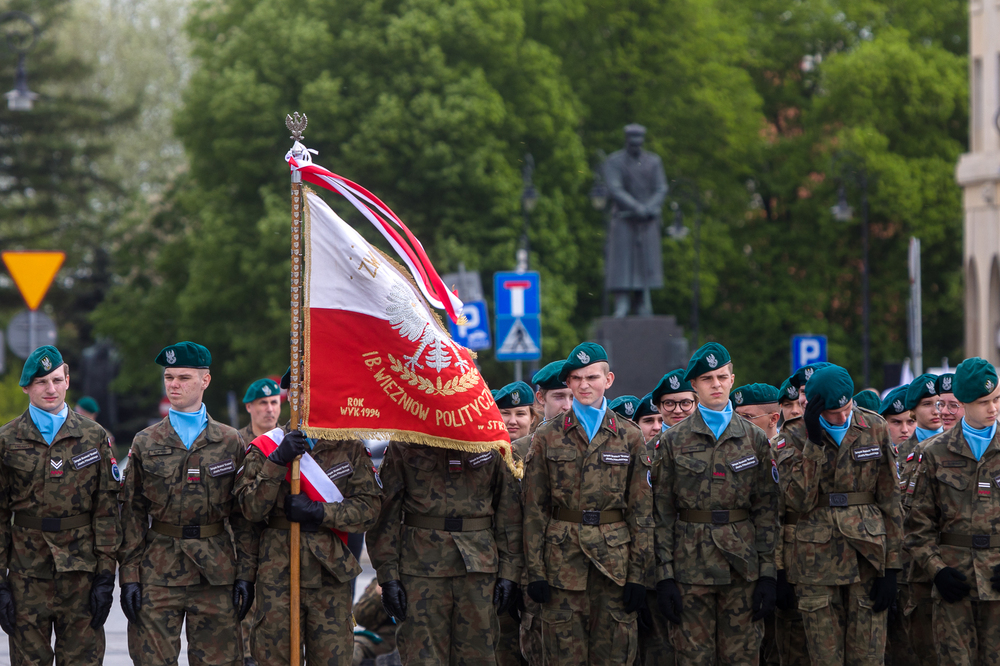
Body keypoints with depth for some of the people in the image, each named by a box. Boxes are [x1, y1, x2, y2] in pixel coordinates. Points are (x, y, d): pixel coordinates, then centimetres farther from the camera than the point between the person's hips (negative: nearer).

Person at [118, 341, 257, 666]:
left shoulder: (231, 442, 6)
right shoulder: (145, 443, 6)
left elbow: (244, 516, 6)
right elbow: (132, 514, 5)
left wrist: (246, 574, -1)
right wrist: (129, 575, -2)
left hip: (216, 575, 0)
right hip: (158, 574, 0)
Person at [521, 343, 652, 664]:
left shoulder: (630, 437, 7)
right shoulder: (547, 437, 5)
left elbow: (642, 511, 6)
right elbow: (534, 510, 4)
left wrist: (639, 573, -1)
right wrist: (535, 571, -3)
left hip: (615, 562, 1)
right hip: (562, 562, 0)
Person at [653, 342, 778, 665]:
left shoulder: (754, 439, 7)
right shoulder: (673, 441, 5)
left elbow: (767, 509, 6)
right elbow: (662, 511, 3)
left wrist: (768, 572, -2)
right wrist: (664, 574, -4)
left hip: (742, 565, 1)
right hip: (690, 563, -1)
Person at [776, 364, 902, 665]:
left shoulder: (874, 429, 2)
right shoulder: (796, 435, 0)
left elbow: (890, 501, 4)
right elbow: (798, 500, -14)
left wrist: (891, 565, 0)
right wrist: (815, 442, -18)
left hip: (867, 552, 0)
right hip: (818, 558, 0)